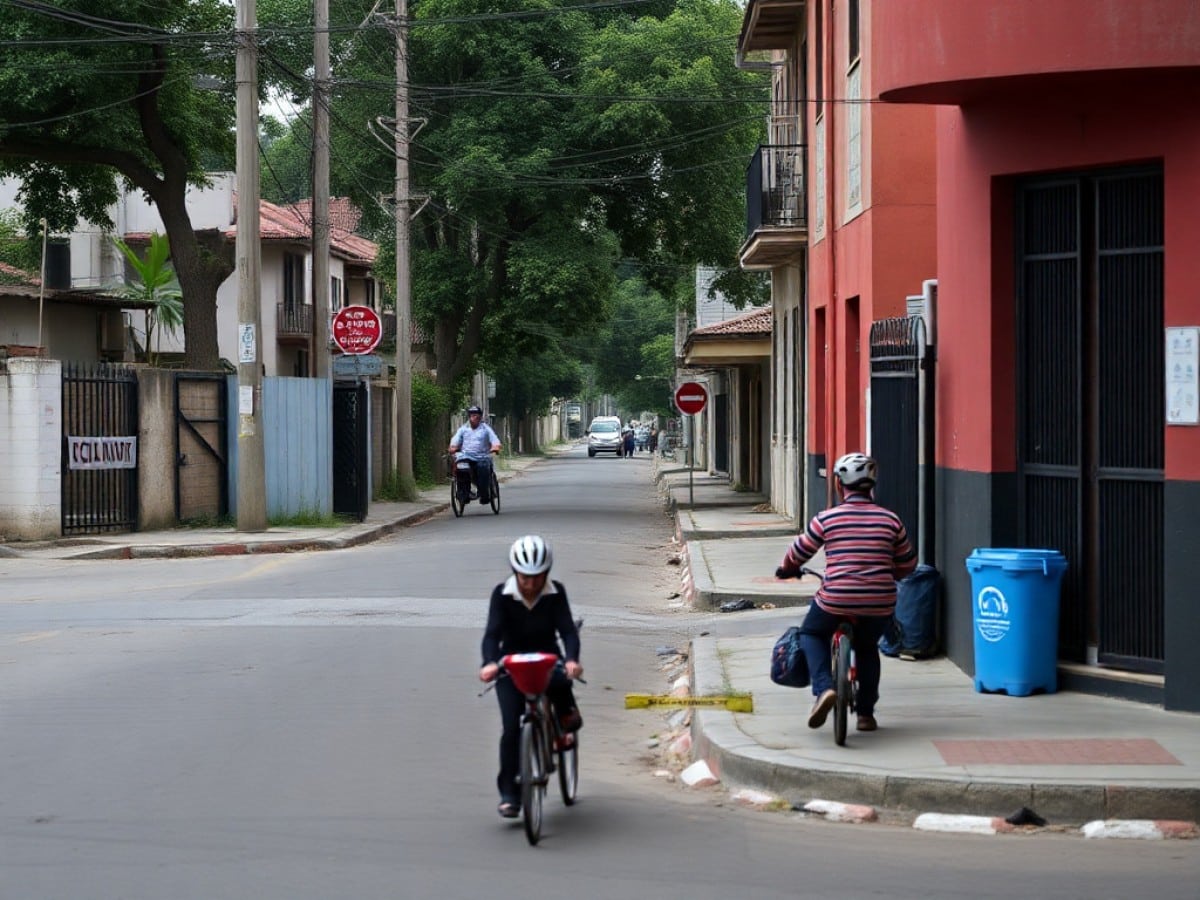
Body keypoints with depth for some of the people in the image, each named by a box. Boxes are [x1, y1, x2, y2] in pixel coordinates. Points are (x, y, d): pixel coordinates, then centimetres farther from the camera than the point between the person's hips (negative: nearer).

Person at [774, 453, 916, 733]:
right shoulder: (891, 520, 4)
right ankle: (866, 713, 25)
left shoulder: (826, 519, -3)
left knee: (811, 634, 25)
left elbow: (799, 552, 10)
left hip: (835, 601, -2)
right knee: (867, 648, 29)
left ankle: (824, 687, 1)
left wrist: (786, 569, 32)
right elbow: (907, 564, 13)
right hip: (880, 603, 3)